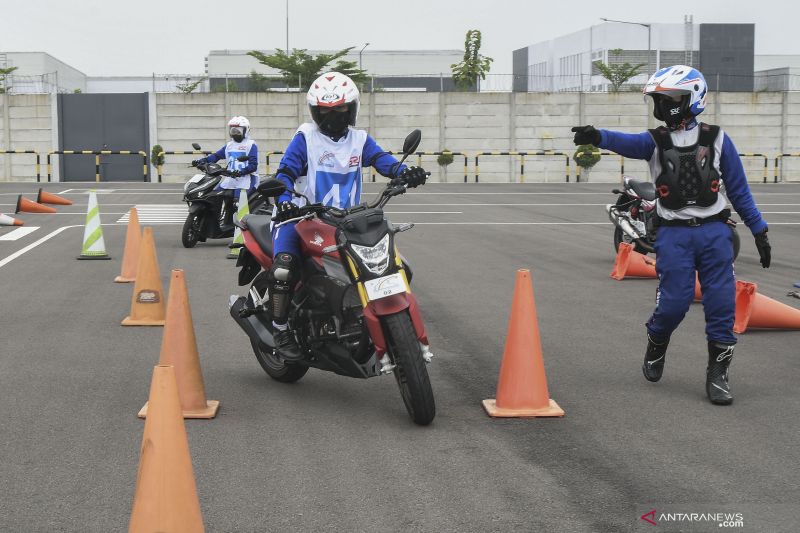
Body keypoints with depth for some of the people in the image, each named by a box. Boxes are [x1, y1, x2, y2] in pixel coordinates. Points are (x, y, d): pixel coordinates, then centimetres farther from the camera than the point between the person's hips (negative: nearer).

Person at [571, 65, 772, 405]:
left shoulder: (716, 140, 5)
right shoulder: (656, 141, 3)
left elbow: (738, 189, 9)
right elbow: (627, 143, -19)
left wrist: (758, 230, 8)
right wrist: (598, 137, -41)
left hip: (714, 231, 1)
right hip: (674, 233, -1)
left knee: (721, 302, -2)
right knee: (674, 302, -4)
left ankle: (718, 373, 10)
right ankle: (655, 347, 27)